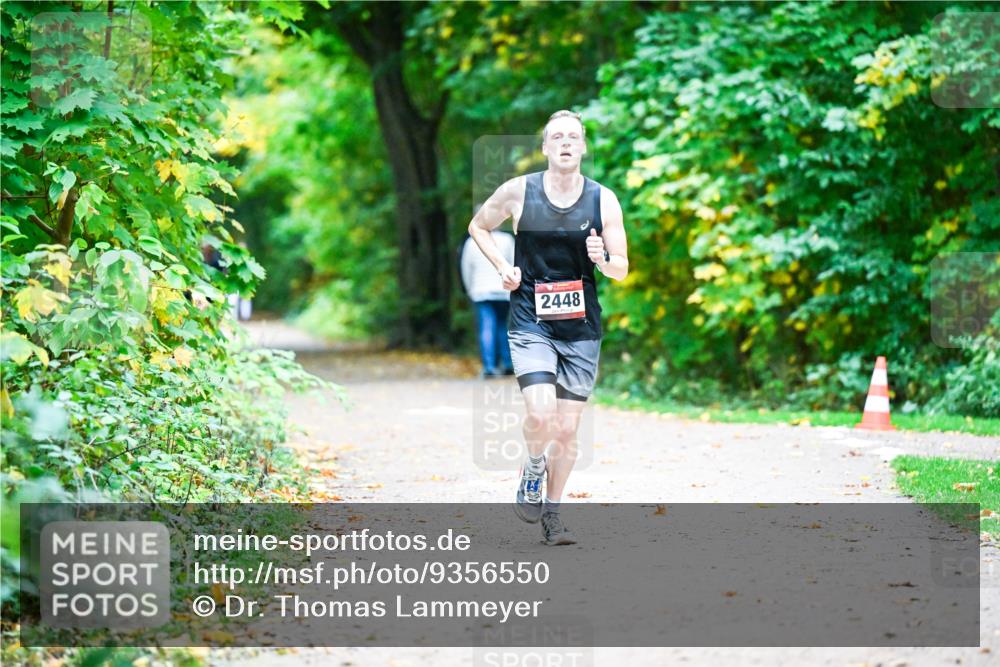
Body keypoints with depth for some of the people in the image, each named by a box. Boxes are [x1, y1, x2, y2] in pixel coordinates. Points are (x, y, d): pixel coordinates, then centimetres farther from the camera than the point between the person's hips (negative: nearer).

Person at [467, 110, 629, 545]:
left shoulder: (603, 200, -1)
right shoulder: (518, 192, -3)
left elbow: (622, 270, 3)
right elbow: (478, 226, 15)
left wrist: (603, 260, -19)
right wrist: (502, 267, 0)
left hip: (581, 329, 2)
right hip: (531, 324, -2)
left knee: (568, 428, 4)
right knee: (540, 415, -20)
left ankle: (552, 513, 21)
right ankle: (533, 470, 12)